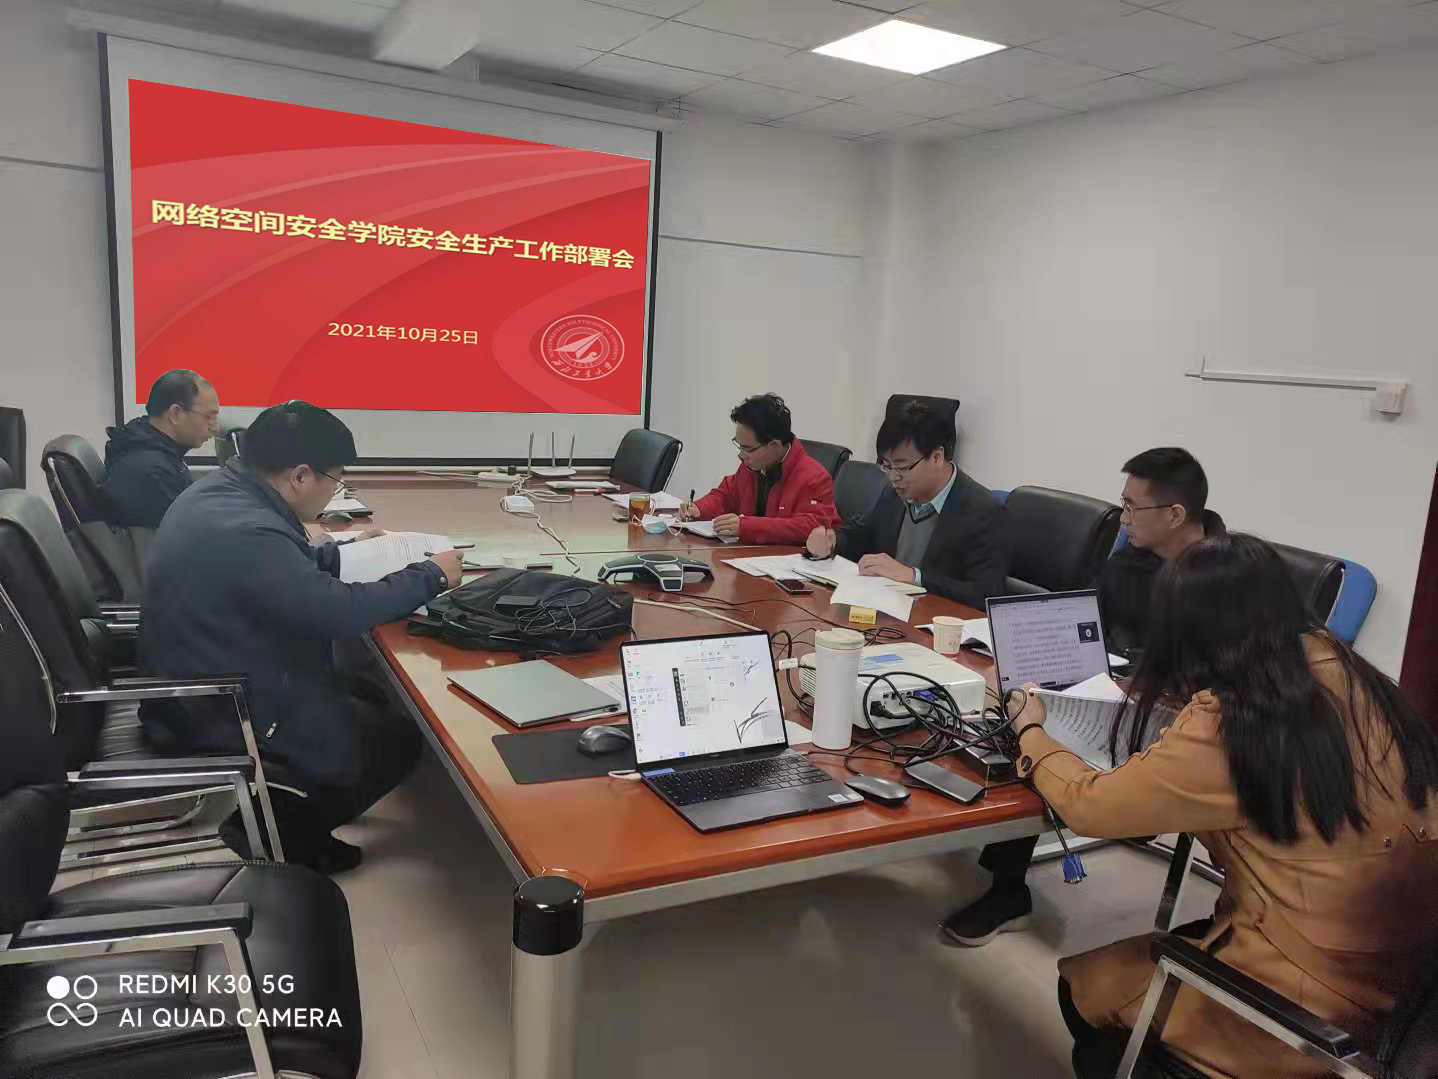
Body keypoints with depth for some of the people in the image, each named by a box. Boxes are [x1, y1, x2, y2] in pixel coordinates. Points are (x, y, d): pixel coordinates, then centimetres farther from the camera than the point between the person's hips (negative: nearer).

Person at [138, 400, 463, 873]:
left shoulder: (220, 491, 0)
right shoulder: (244, 530, -32)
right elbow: (338, 613, -32)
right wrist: (431, 576, -20)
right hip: (219, 720, -10)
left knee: (368, 699, 19)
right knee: (398, 740, 0)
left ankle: (271, 815, 20)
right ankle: (276, 828, 8)